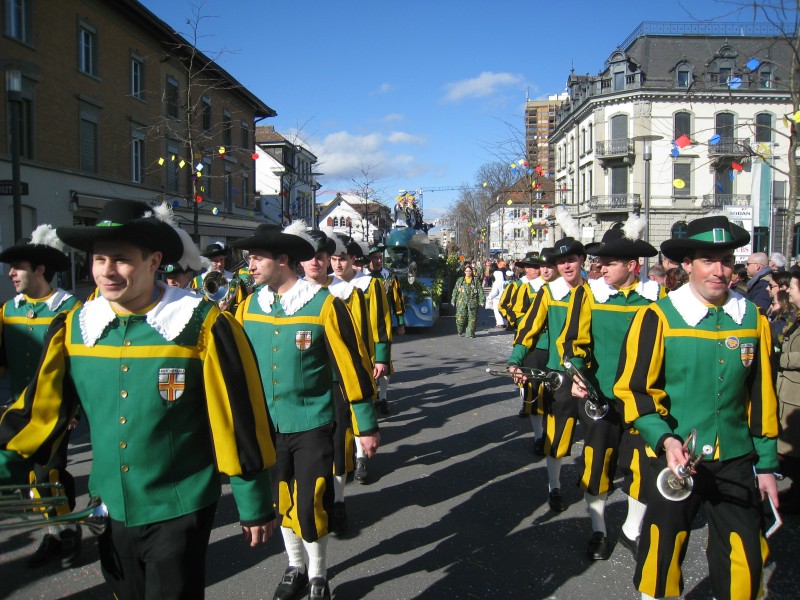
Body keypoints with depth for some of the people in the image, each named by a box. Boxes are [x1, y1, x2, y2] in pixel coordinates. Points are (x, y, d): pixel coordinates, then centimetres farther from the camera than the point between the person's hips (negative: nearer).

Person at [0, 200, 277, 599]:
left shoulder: (201, 325, -17)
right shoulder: (75, 325, -3)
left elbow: (239, 419, -14)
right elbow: (41, 406, 5)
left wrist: (254, 503, -10)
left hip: (179, 509, -5)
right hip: (113, 508, 6)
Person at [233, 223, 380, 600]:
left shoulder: (323, 304, -14)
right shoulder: (249, 306, 0)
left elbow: (351, 367, -11)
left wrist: (367, 426, -8)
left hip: (312, 426, -4)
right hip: (266, 425, 5)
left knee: (311, 507, 2)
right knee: (282, 501, 17)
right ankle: (295, 567, 41)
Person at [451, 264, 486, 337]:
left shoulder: (476, 280, 7)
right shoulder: (460, 280, 11)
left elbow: (480, 291, 4)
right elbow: (455, 291, 13)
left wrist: (482, 301, -3)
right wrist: (453, 301, 10)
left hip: (473, 302, -1)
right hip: (462, 302, 1)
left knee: (472, 318, -2)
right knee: (461, 318, -4)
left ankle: (470, 333, 6)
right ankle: (461, 332, 16)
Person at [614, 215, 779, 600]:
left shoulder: (753, 318, 2)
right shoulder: (658, 317, -10)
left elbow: (761, 396, 8)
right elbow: (634, 389, -9)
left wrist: (767, 464, 10)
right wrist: (664, 439, -22)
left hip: (736, 462, 3)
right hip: (675, 458, -3)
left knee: (746, 561, 6)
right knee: (662, 555, 10)